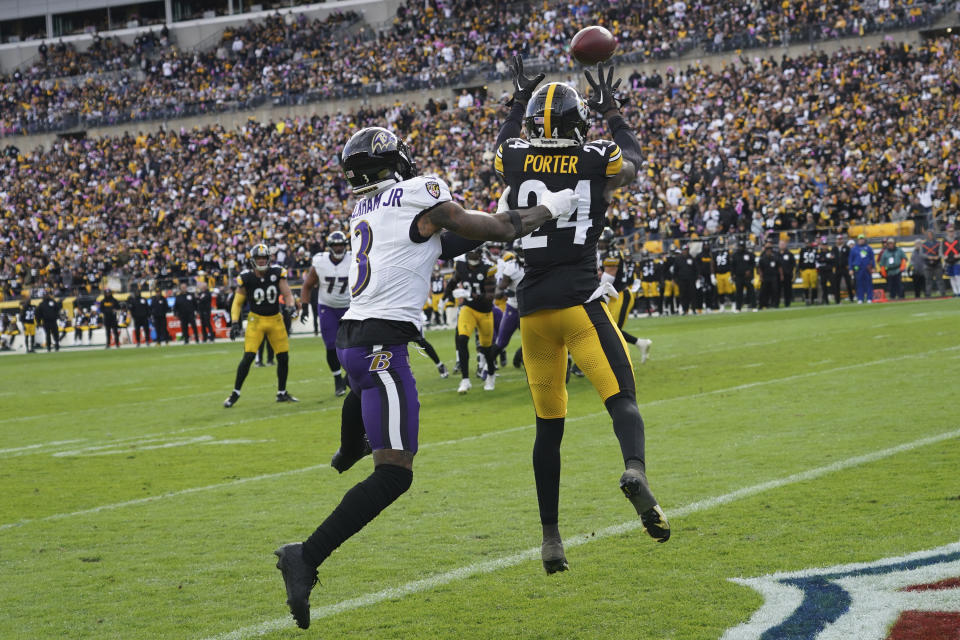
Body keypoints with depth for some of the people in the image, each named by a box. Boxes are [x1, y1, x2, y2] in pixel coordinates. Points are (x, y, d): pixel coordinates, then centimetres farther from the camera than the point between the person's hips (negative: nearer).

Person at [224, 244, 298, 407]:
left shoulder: (276, 273, -6)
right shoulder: (246, 278, -10)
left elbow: (287, 293, -6)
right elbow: (238, 302, -3)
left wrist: (291, 306, -26)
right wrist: (234, 323, -12)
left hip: (275, 319, 3)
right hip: (256, 319, -3)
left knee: (284, 357, 2)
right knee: (248, 357, -13)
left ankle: (282, 393, 20)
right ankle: (235, 393, 0)